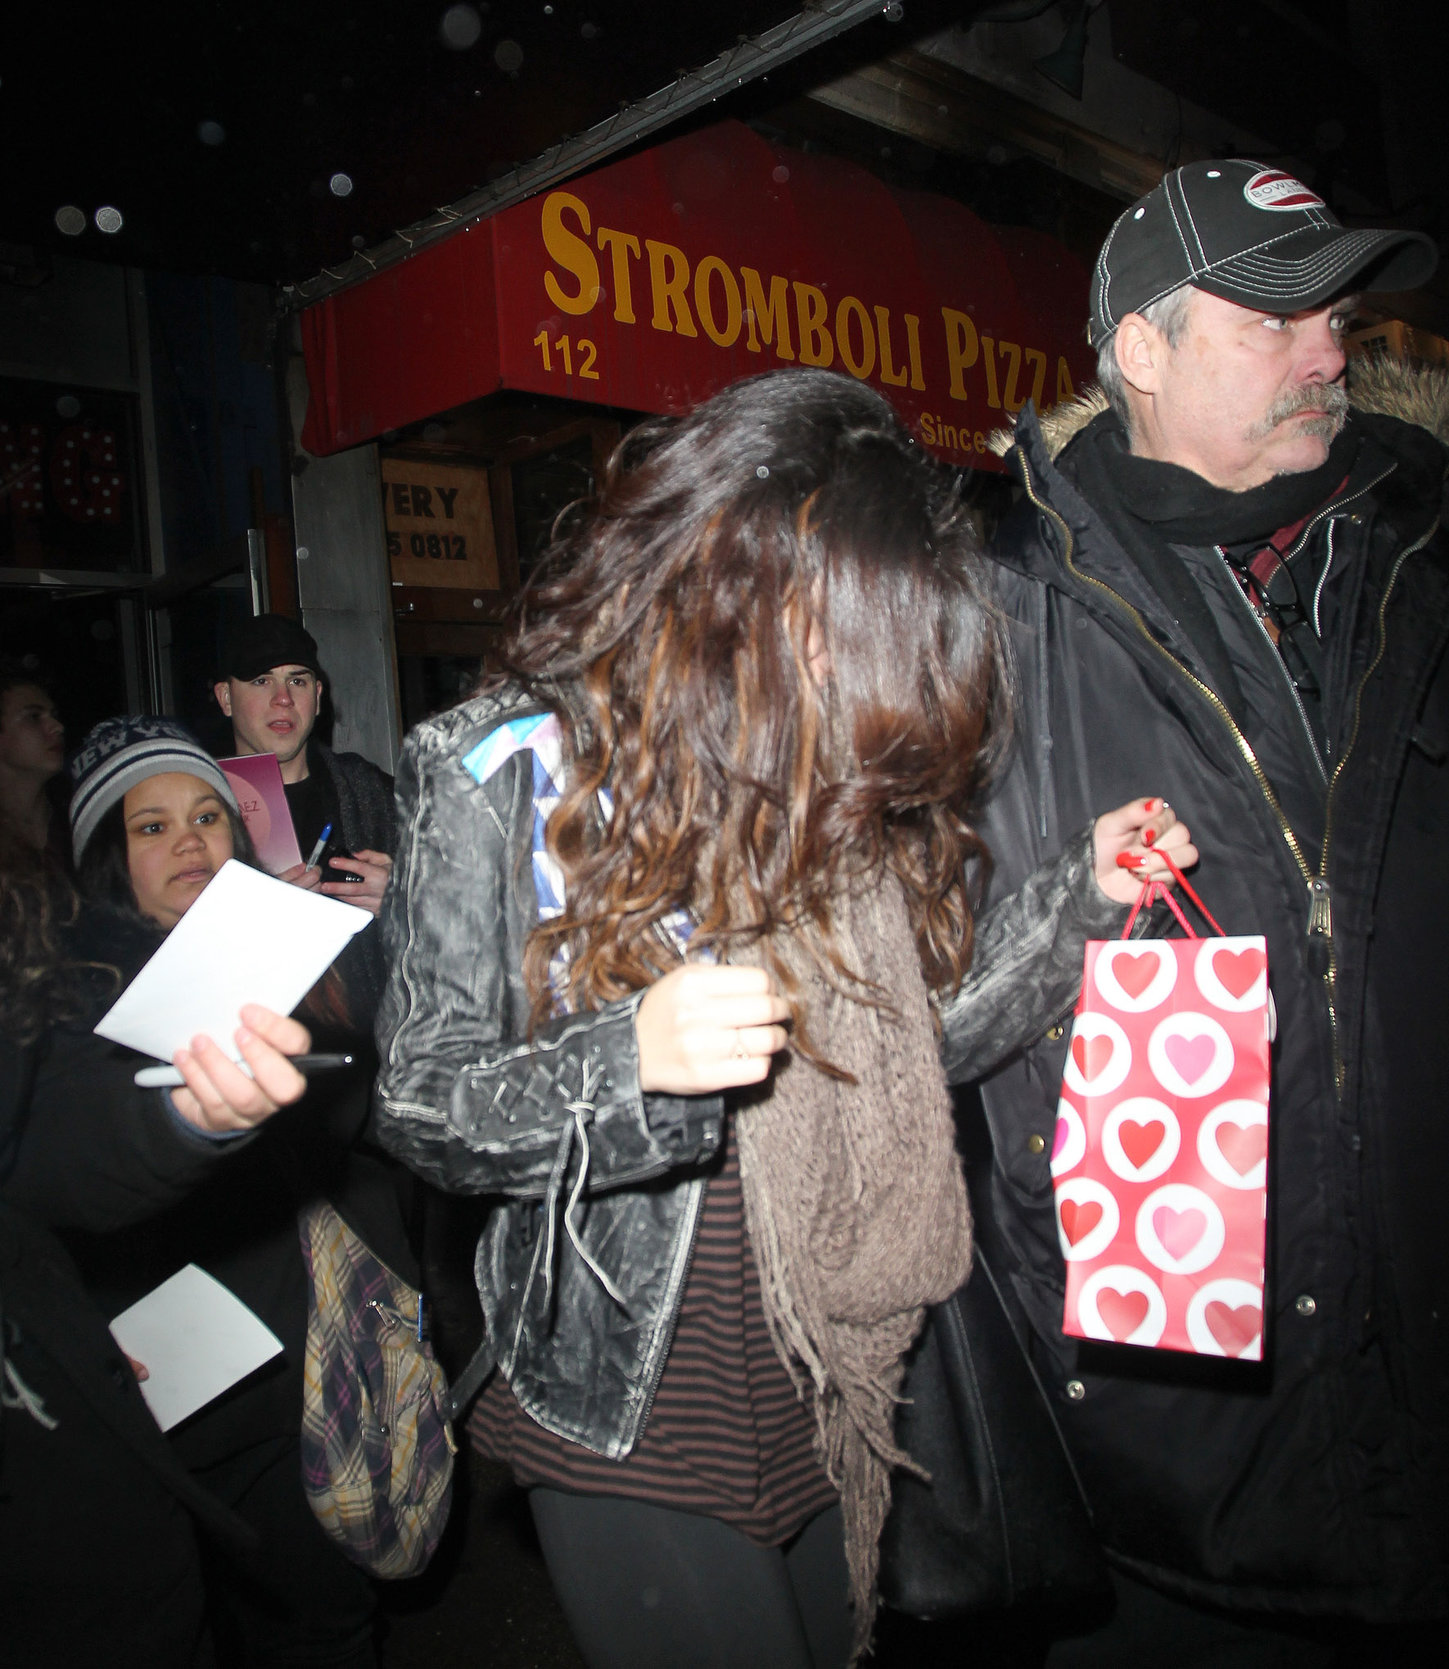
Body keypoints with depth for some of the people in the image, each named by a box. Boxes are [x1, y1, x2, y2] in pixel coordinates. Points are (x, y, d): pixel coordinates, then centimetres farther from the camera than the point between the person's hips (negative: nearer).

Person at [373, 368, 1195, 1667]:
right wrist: (626, 1062, -31)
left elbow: (903, 1045, 4)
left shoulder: (839, 780, 0)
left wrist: (1082, 897, -5)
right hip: (631, 1413, -5)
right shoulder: (506, 778, -15)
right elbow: (420, 1107, -13)